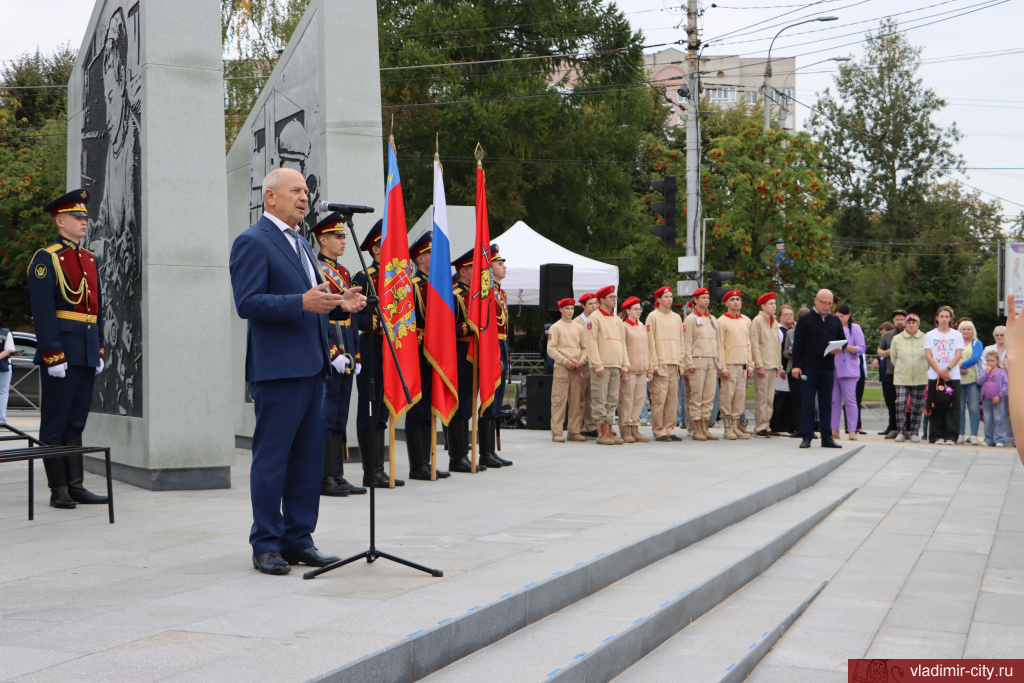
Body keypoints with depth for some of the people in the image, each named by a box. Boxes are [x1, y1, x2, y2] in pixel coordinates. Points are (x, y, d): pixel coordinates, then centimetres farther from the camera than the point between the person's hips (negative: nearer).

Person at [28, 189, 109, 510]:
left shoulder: (91, 260, 16)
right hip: (60, 351, -7)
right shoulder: (46, 259, -6)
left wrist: (100, 350, 13)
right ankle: (58, 490, 3)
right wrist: (53, 355, -18)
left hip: (87, 352, 7)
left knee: (76, 422, 10)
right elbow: (43, 312, -13)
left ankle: (76, 486, 13)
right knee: (55, 423, -1)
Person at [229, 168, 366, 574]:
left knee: (308, 457, 11)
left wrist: (338, 302, 8)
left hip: (311, 367, 9)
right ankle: (266, 546, 6)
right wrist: (302, 302, -26)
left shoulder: (300, 244, 21)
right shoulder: (252, 242, -8)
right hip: (278, 369, -9)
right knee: (271, 458, -3)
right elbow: (247, 303, -17)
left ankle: (298, 540, 19)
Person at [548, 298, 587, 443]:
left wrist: (582, 361, -3)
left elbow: (585, 348, 16)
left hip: (577, 369, 5)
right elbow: (551, 349, -4)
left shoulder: (579, 328, 15)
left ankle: (574, 431, 9)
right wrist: (565, 361, -13)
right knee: (559, 401, -7)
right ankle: (557, 433, -5)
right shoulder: (556, 327, 2)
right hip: (561, 367, -5)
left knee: (577, 401, 3)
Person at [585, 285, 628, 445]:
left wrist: (625, 364, 10)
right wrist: (598, 365, -16)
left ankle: (610, 431, 10)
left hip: (616, 366, 7)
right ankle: (602, 434, -4)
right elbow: (592, 344, -10)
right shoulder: (594, 318, -3)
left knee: (612, 401, 6)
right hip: (601, 366, -7)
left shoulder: (617, 320, 18)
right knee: (600, 401, -5)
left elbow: (622, 343, 20)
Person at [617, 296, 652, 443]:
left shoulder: (642, 327, 17)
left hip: (642, 370, 7)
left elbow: (649, 348, 19)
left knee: (639, 399, 5)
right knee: (626, 400, -6)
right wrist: (624, 369, -13)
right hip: (629, 370, -7)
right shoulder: (623, 327, -4)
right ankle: (626, 430, -2)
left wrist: (650, 369, 13)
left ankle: (635, 429, 8)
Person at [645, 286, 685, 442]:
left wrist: (681, 363, 11)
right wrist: (654, 364, -11)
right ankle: (659, 431, -3)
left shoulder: (677, 317, 17)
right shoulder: (653, 316, -1)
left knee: (673, 399, 4)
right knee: (659, 399, -7)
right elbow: (650, 342, -5)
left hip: (674, 364, 6)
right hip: (660, 364, -6)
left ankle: (669, 429, 10)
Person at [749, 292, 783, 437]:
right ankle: (760, 427, -2)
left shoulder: (775, 323, 17)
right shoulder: (757, 321, -5)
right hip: (762, 366, -7)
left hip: (773, 365, 7)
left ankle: (767, 426, 10)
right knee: (762, 398, -6)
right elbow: (754, 344, -10)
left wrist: (779, 366, 15)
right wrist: (759, 365, -14)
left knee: (770, 398, 6)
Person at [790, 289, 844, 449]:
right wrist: (796, 365, -10)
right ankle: (807, 437, 1)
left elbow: (843, 340, 21)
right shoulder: (805, 320, 1)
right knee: (807, 402, -3)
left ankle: (826, 437, 11)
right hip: (809, 368, -4)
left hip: (828, 368, 4)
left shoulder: (835, 321, 15)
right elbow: (797, 344, -2)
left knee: (826, 403, 6)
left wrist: (839, 348, -3)